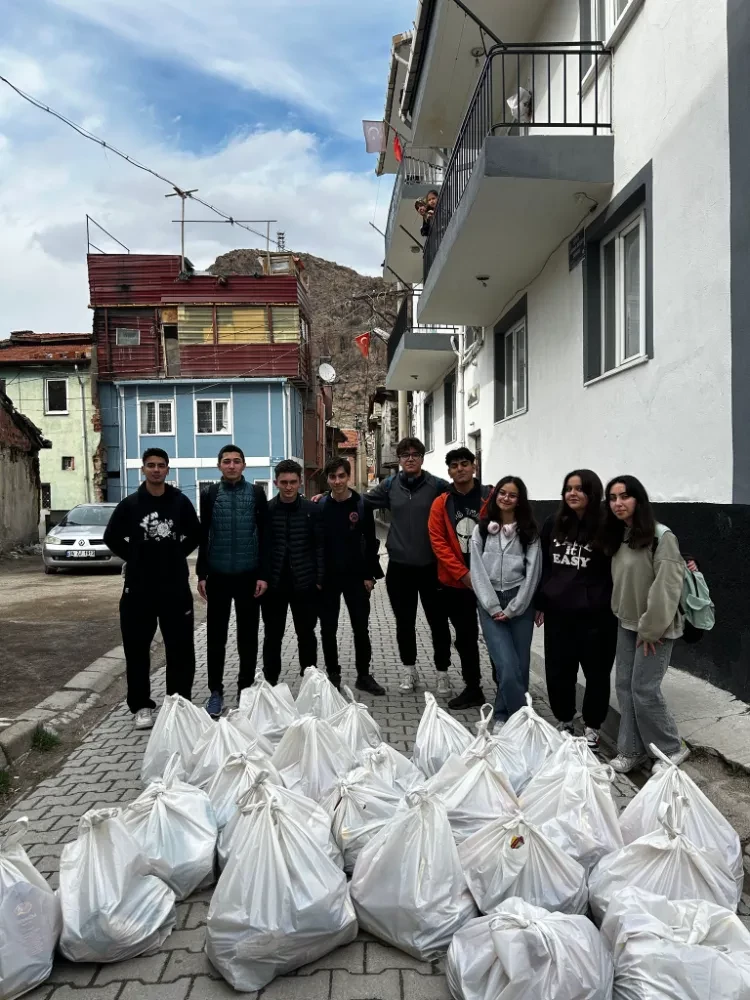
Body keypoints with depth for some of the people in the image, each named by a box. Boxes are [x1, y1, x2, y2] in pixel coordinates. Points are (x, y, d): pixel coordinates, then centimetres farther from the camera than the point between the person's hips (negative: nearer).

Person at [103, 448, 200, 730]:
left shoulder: (180, 501, 2)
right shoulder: (130, 504, 1)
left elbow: (195, 535, 13)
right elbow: (112, 537, 10)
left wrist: (176, 556, 5)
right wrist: (134, 558, 4)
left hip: (175, 586, 0)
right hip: (138, 586, 0)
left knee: (180, 647, 5)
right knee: (137, 648, 4)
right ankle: (141, 705, 17)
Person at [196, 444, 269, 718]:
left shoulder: (256, 493, 0)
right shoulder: (209, 494, 3)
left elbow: (264, 536, 0)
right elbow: (203, 536, 5)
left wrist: (263, 574, -6)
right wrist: (202, 574, 1)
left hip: (248, 575, 0)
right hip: (218, 576, 1)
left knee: (248, 636, 8)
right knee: (215, 636, 6)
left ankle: (245, 689, 21)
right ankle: (216, 691, 17)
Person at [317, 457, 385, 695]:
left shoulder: (362, 505, -4)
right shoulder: (320, 506, -2)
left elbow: (370, 542, -1)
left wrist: (370, 575, -5)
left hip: (356, 576, 0)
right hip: (327, 577, 1)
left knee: (361, 628, 6)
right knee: (328, 629, 7)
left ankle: (364, 675, 18)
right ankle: (333, 675, 21)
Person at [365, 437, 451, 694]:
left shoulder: (437, 485, -5)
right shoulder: (390, 485, 4)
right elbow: (362, 500, 11)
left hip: (430, 566, -2)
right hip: (399, 566, 2)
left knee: (438, 621, 7)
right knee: (405, 622, 14)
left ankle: (442, 673, 23)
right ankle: (408, 670, 30)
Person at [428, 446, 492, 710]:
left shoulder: (491, 497, -2)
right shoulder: (441, 503, 3)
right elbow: (438, 542, -2)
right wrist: (463, 573, -12)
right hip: (455, 582, 3)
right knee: (465, 637, 12)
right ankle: (473, 689, 25)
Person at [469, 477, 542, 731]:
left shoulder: (529, 532, 4)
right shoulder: (481, 530, 7)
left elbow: (533, 572, -2)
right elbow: (477, 571, 0)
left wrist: (512, 609, -8)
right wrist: (493, 607, -9)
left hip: (520, 603, 1)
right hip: (490, 604, 0)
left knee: (520, 666, 2)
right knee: (508, 668, -13)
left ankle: (503, 716, 20)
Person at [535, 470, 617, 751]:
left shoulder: (606, 528, -8)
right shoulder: (553, 524, 5)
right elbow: (543, 565, 11)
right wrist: (539, 603, 12)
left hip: (595, 615, -4)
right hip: (557, 612, 4)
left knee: (596, 672, 9)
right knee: (558, 671, 11)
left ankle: (592, 728, 26)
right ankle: (564, 722, 30)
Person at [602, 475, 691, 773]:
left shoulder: (661, 536, -18)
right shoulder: (617, 537, 7)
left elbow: (667, 586, -20)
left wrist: (651, 629, -18)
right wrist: (620, 615, 9)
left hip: (655, 627, -7)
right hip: (627, 624, 7)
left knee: (644, 689, -5)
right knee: (624, 686, 9)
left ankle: (671, 749, 16)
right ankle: (632, 749, 21)